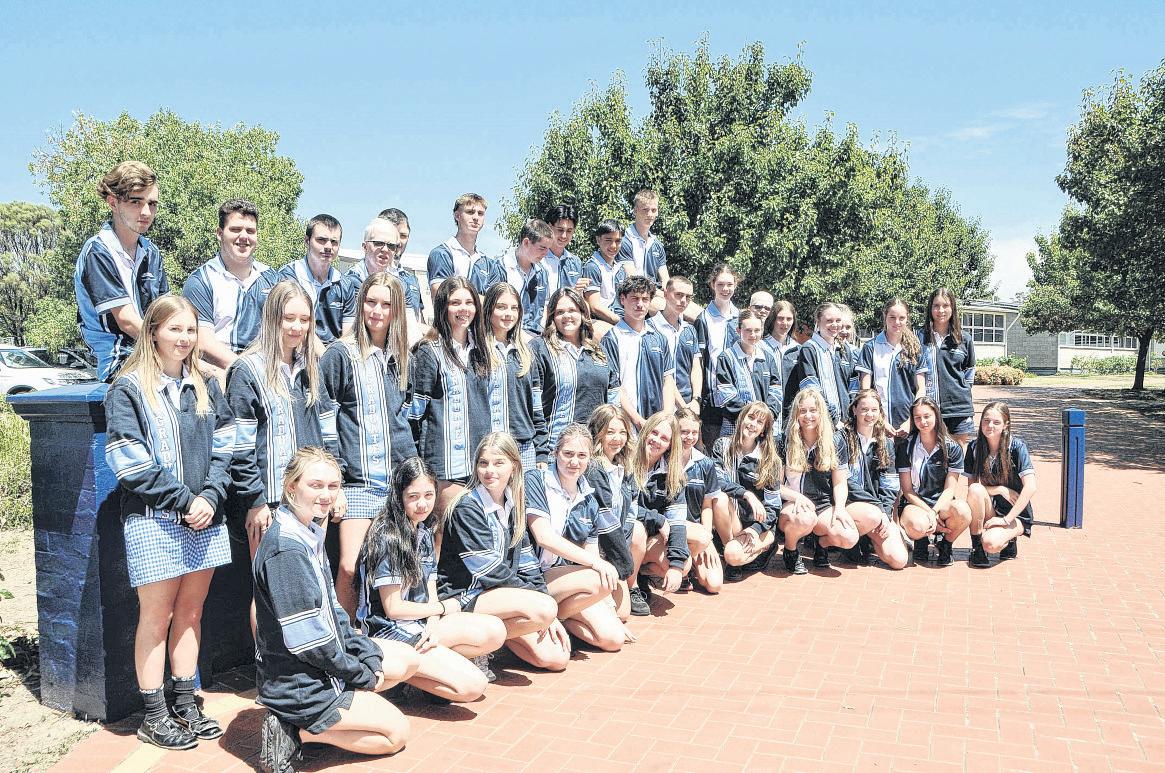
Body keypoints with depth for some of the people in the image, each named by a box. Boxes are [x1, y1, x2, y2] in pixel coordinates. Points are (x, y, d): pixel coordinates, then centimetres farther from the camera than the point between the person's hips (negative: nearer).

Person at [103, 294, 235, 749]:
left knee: (190, 613, 12)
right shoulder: (128, 390, -4)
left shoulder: (205, 387, 12)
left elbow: (223, 448, 8)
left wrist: (210, 496, -8)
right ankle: (154, 717, 13)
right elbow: (129, 464, -11)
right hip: (153, 521, -5)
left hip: (204, 519, 5)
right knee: (156, 618, 3)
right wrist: (183, 500, -14)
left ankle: (185, 705, 23)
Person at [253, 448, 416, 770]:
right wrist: (363, 674, -14)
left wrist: (369, 655, -1)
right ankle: (300, 731, -1)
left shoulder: (309, 535, 6)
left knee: (408, 659, 14)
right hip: (299, 684, -9)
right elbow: (308, 640, -25)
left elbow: (332, 610, 10)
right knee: (397, 732, -1)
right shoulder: (286, 549, -26)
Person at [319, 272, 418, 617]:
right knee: (350, 568, -10)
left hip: (399, 476, 5)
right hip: (359, 481, -5)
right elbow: (324, 420, -5)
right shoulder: (340, 354, -3)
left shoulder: (398, 356, 14)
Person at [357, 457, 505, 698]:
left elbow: (430, 590, 9)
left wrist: (433, 626, -13)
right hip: (389, 632, -8)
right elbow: (393, 608, -16)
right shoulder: (388, 538, -16)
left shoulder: (424, 531, 11)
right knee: (473, 686, -20)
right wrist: (445, 608, -3)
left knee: (495, 632, -12)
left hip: (422, 622, 8)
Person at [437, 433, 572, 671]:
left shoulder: (512, 505, 8)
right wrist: (539, 597, -12)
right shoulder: (467, 508, -14)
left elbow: (525, 561, 8)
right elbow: (490, 570, -17)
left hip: (501, 592, 8)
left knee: (556, 658, -4)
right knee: (544, 609, -30)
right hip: (464, 596, -7)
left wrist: (548, 612, -1)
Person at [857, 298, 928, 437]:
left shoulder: (915, 348, 10)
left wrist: (911, 421, -4)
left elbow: (921, 389, 8)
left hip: (909, 424, 2)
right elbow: (865, 389, 0)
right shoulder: (871, 347, 4)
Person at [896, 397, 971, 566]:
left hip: (942, 503, 1)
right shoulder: (905, 447, 1)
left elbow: (950, 489, -3)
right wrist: (929, 514, -16)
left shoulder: (952, 449, 2)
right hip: (914, 504, -1)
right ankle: (921, 541, 4)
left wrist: (935, 512, -21)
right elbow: (907, 490, -2)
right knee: (918, 525, -37)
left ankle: (945, 542, 0)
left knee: (963, 512, -35)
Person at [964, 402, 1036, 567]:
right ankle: (976, 546, -15)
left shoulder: (1017, 447, -14)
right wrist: (1000, 490, -17)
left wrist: (1006, 520, -22)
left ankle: (1009, 538, 6)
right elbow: (972, 486, -1)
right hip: (989, 508, 4)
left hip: (1016, 513, -4)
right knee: (975, 490, -30)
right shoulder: (974, 447, -3)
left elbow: (1030, 488, -22)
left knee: (991, 543, -32)